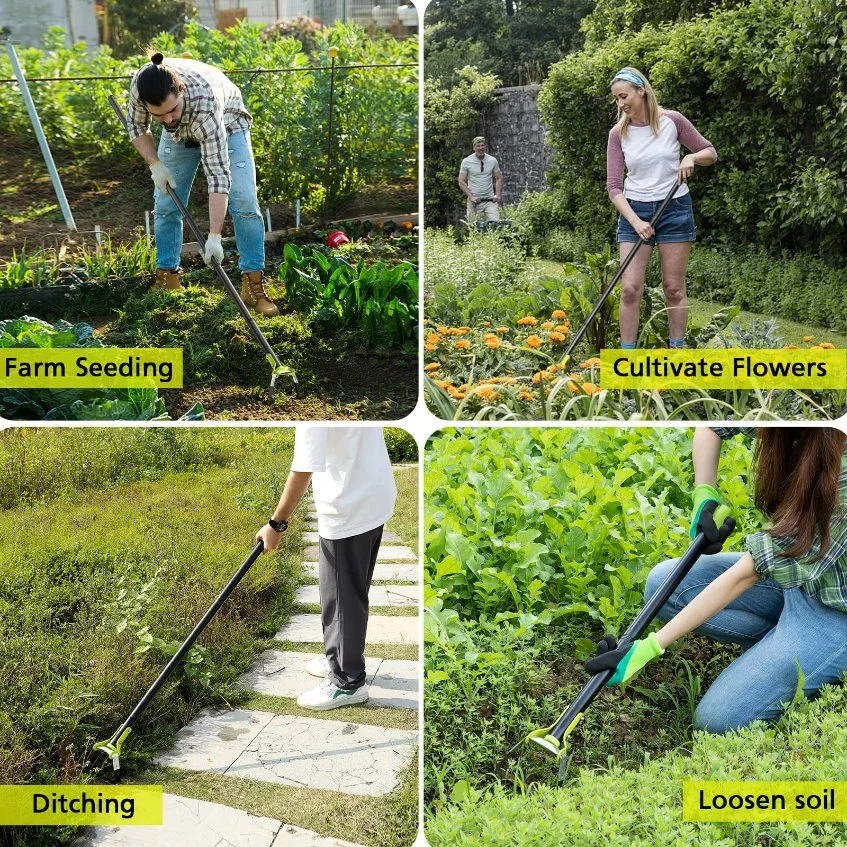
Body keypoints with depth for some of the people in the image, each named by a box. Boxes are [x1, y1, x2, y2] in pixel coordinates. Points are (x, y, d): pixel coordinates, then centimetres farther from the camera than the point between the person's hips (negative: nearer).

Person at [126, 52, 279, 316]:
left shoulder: (204, 103, -46)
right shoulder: (140, 85, -33)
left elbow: (218, 173, -48)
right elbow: (137, 126, -9)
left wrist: (214, 237, -52)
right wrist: (155, 165, -22)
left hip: (227, 126, -4)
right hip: (179, 134, 4)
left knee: (244, 202, -19)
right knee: (165, 204, -1)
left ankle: (254, 283, -15)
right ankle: (166, 278, 11)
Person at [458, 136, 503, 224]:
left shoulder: (492, 160, 6)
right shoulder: (466, 162, 0)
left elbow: (499, 178, 12)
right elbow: (461, 182, -1)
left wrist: (498, 195, -4)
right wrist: (471, 196, -12)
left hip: (490, 200, 1)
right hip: (474, 201, -1)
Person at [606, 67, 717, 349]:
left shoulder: (672, 121, -5)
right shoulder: (618, 134, -3)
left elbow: (710, 153, 5)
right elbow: (614, 186, -5)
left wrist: (692, 157, -17)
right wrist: (636, 222, -17)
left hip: (675, 209, -1)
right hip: (634, 210, 1)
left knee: (674, 288, 3)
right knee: (630, 288, -7)